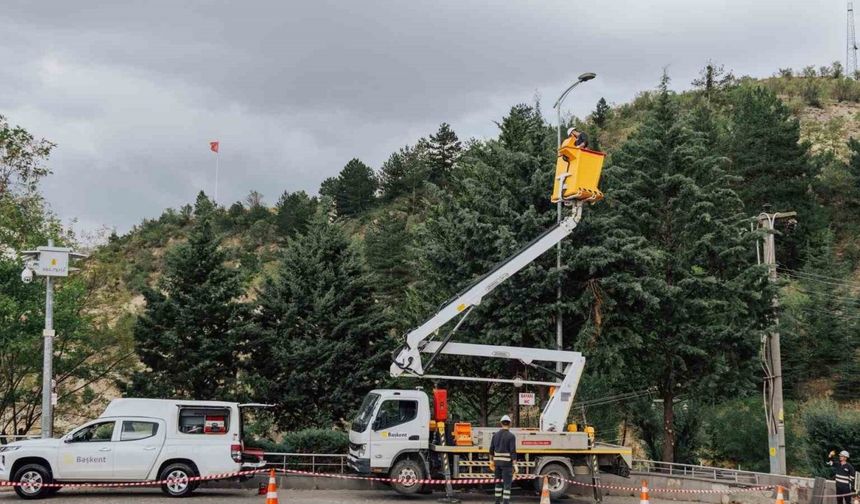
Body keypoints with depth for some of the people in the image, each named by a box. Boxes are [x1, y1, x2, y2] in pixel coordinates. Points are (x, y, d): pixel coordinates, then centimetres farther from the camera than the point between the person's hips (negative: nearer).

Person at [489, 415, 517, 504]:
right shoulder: (511, 436, -12)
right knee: (507, 484, -2)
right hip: (507, 462, -5)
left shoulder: (495, 435, 5)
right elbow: (513, 451, -17)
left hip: (497, 462, 5)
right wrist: (515, 465, -16)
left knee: (498, 483, 17)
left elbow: (491, 450, 8)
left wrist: (491, 461, 20)